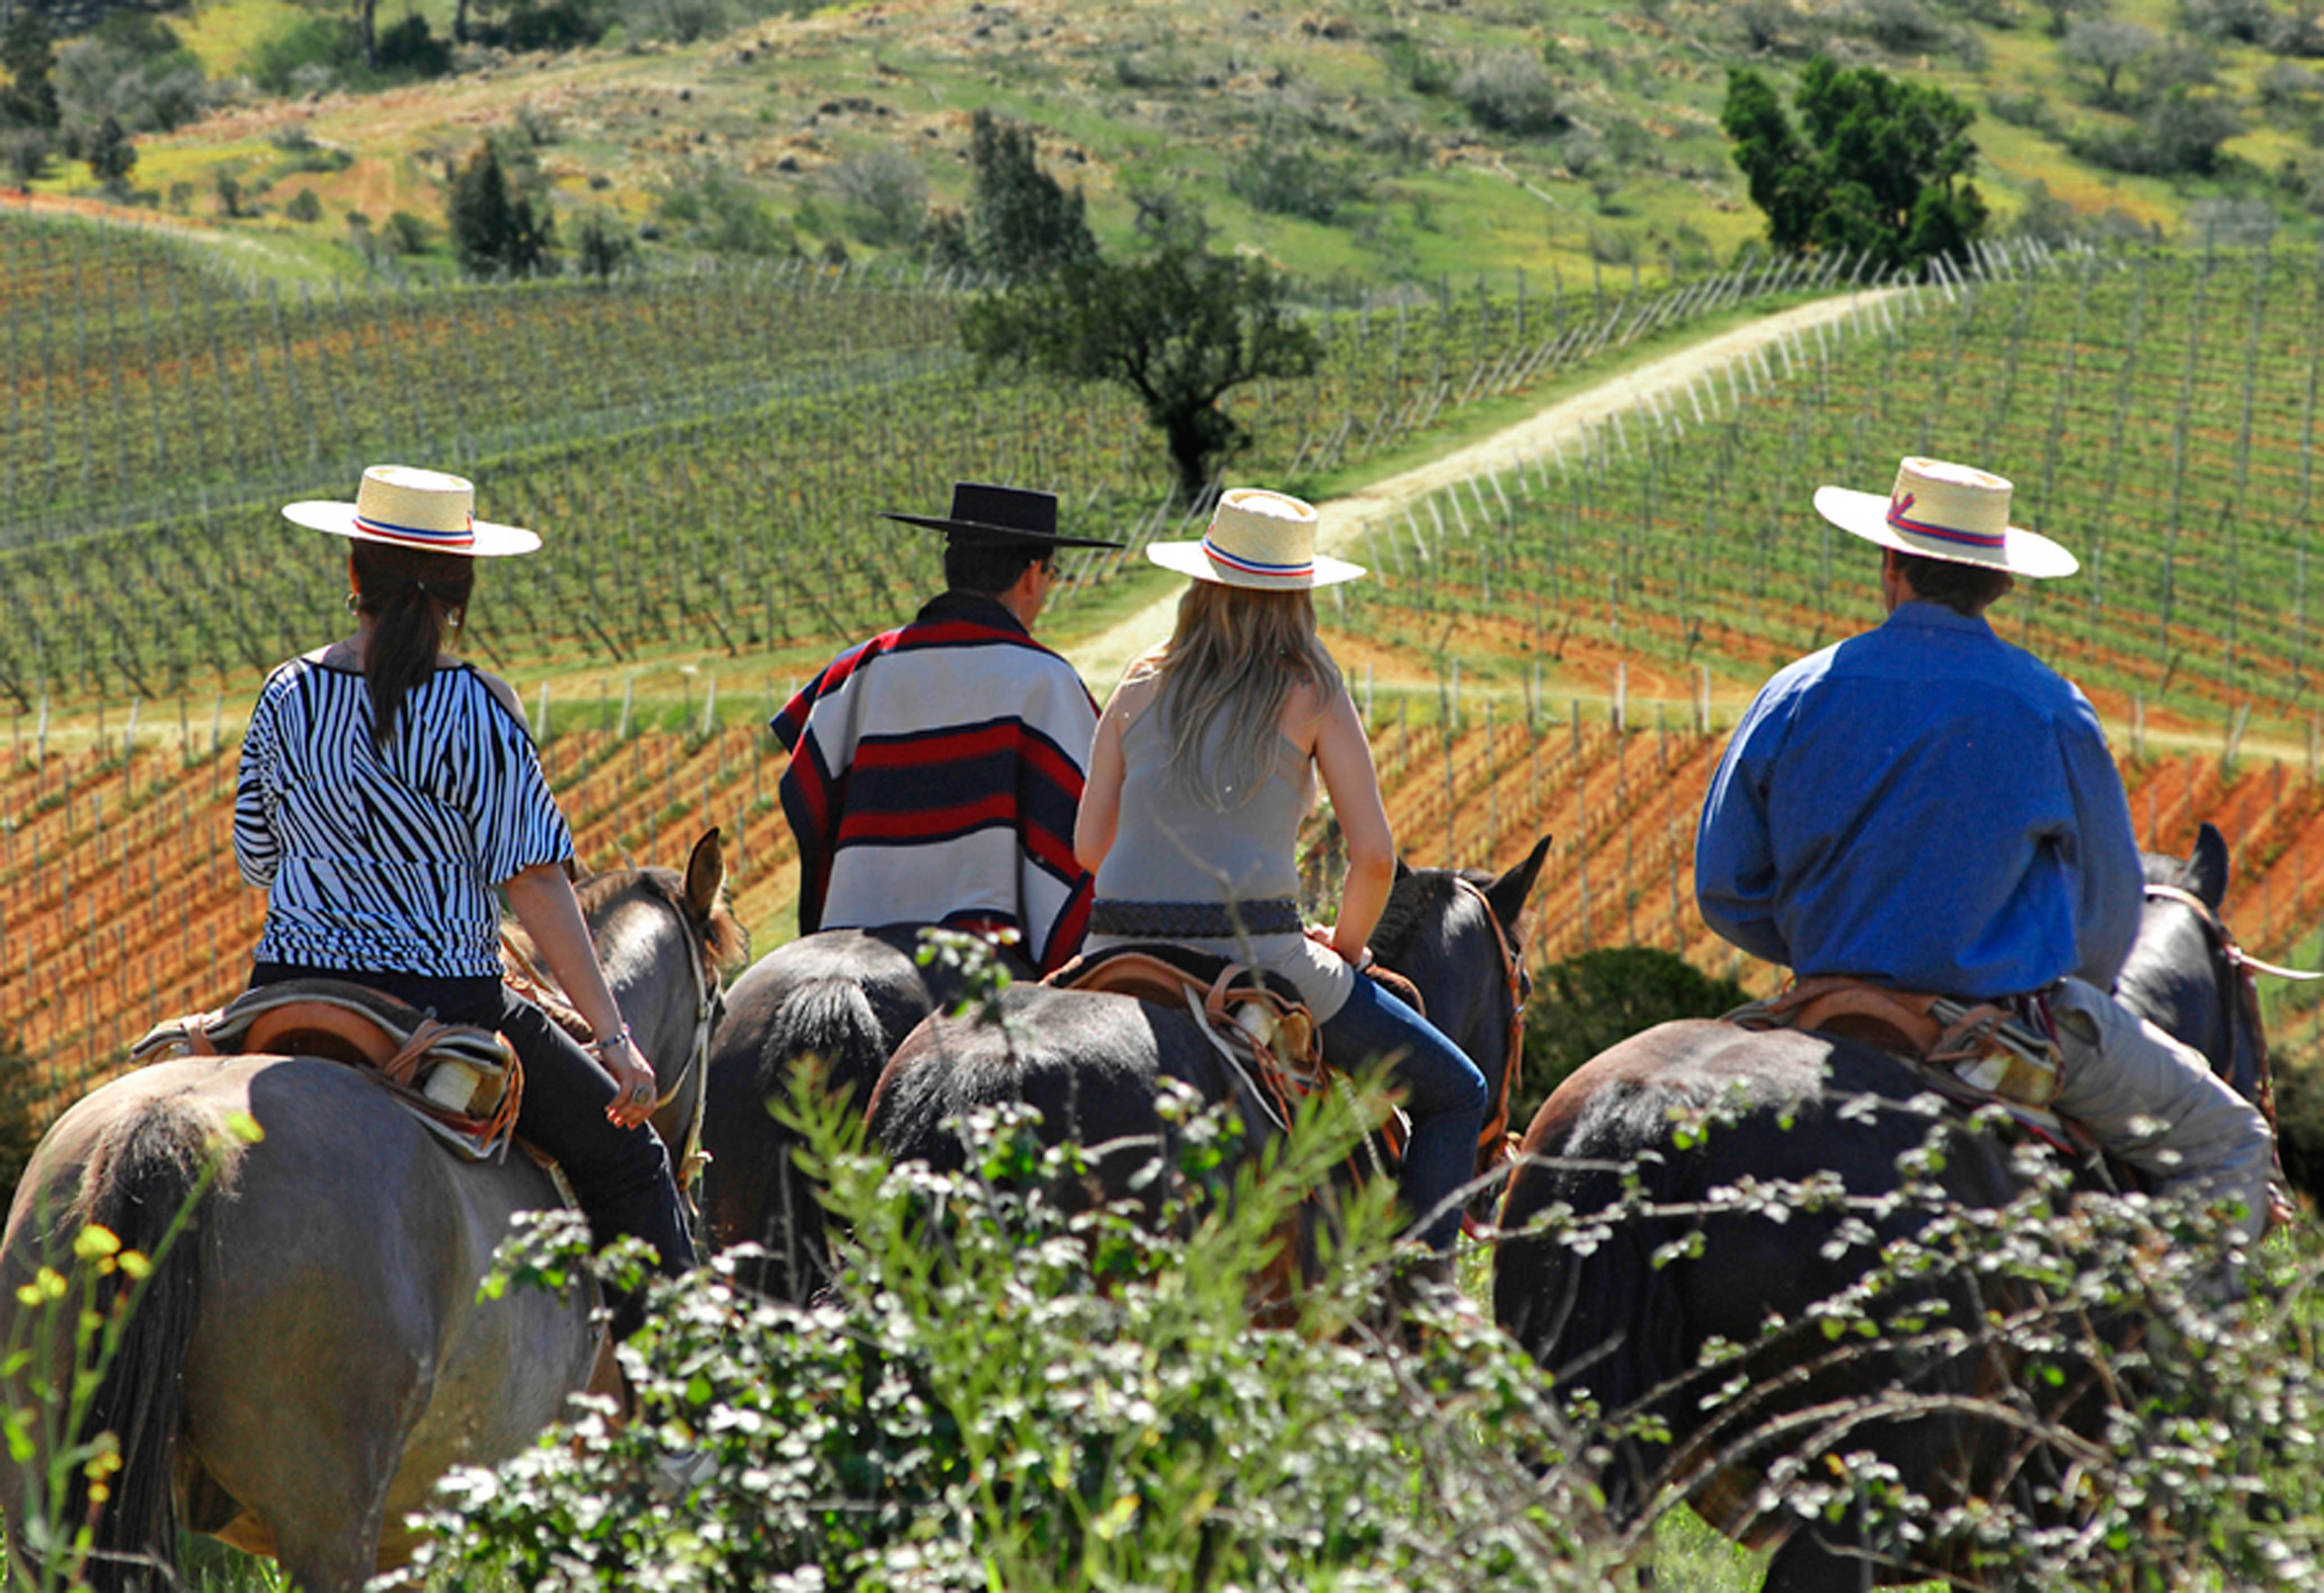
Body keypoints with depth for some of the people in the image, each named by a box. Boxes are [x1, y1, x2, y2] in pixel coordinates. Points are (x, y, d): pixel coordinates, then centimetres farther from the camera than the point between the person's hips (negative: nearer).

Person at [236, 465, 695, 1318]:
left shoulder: (287, 696, 1)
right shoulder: (476, 708, -13)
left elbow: (255, 859, 11)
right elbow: (535, 882, -15)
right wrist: (614, 1037, -14)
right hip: (444, 998, -4)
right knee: (624, 1156, 10)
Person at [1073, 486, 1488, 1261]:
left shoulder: (1139, 689, 10)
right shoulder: (1312, 696, 1)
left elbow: (1088, 845, 8)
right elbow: (1374, 855, -3)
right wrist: (1345, 948, 14)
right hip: (1253, 951, -4)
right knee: (1454, 1093, 13)